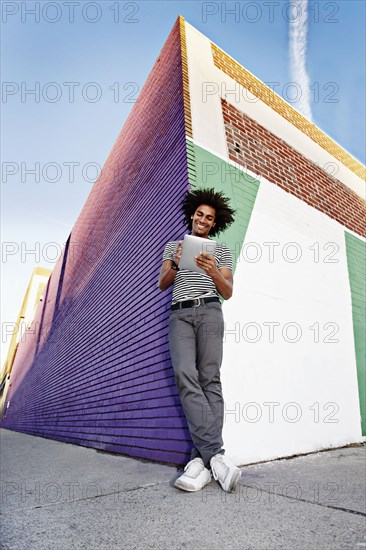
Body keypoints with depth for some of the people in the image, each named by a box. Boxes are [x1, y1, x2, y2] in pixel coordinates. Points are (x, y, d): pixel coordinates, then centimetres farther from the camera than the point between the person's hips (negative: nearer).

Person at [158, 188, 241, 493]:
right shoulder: (173, 245, 21)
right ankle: (216, 453, -19)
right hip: (180, 314, 1)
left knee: (210, 378, -13)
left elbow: (228, 293, 9)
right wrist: (175, 265, -9)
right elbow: (162, 284, 11)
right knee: (185, 375, -19)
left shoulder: (221, 250, 17)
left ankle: (202, 458, -12)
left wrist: (214, 272, -11)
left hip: (210, 311, -1)